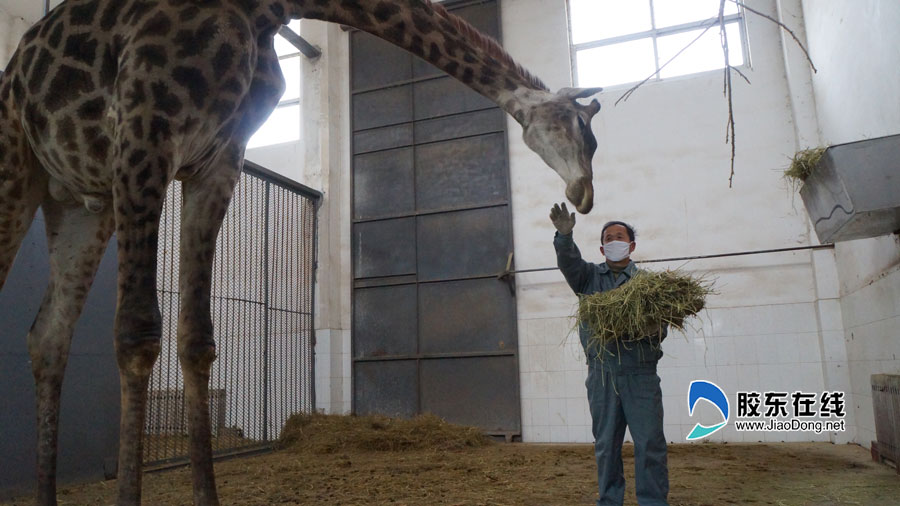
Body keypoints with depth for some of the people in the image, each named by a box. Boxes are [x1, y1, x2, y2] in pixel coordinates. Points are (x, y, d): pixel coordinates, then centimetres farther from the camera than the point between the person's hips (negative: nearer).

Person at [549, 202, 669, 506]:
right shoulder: (590, 276, 12)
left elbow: (660, 326, 5)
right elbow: (568, 262, -9)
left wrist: (652, 331, -18)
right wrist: (564, 236, -27)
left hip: (640, 373, -1)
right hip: (602, 375, 1)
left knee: (650, 443, -3)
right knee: (606, 445, 10)